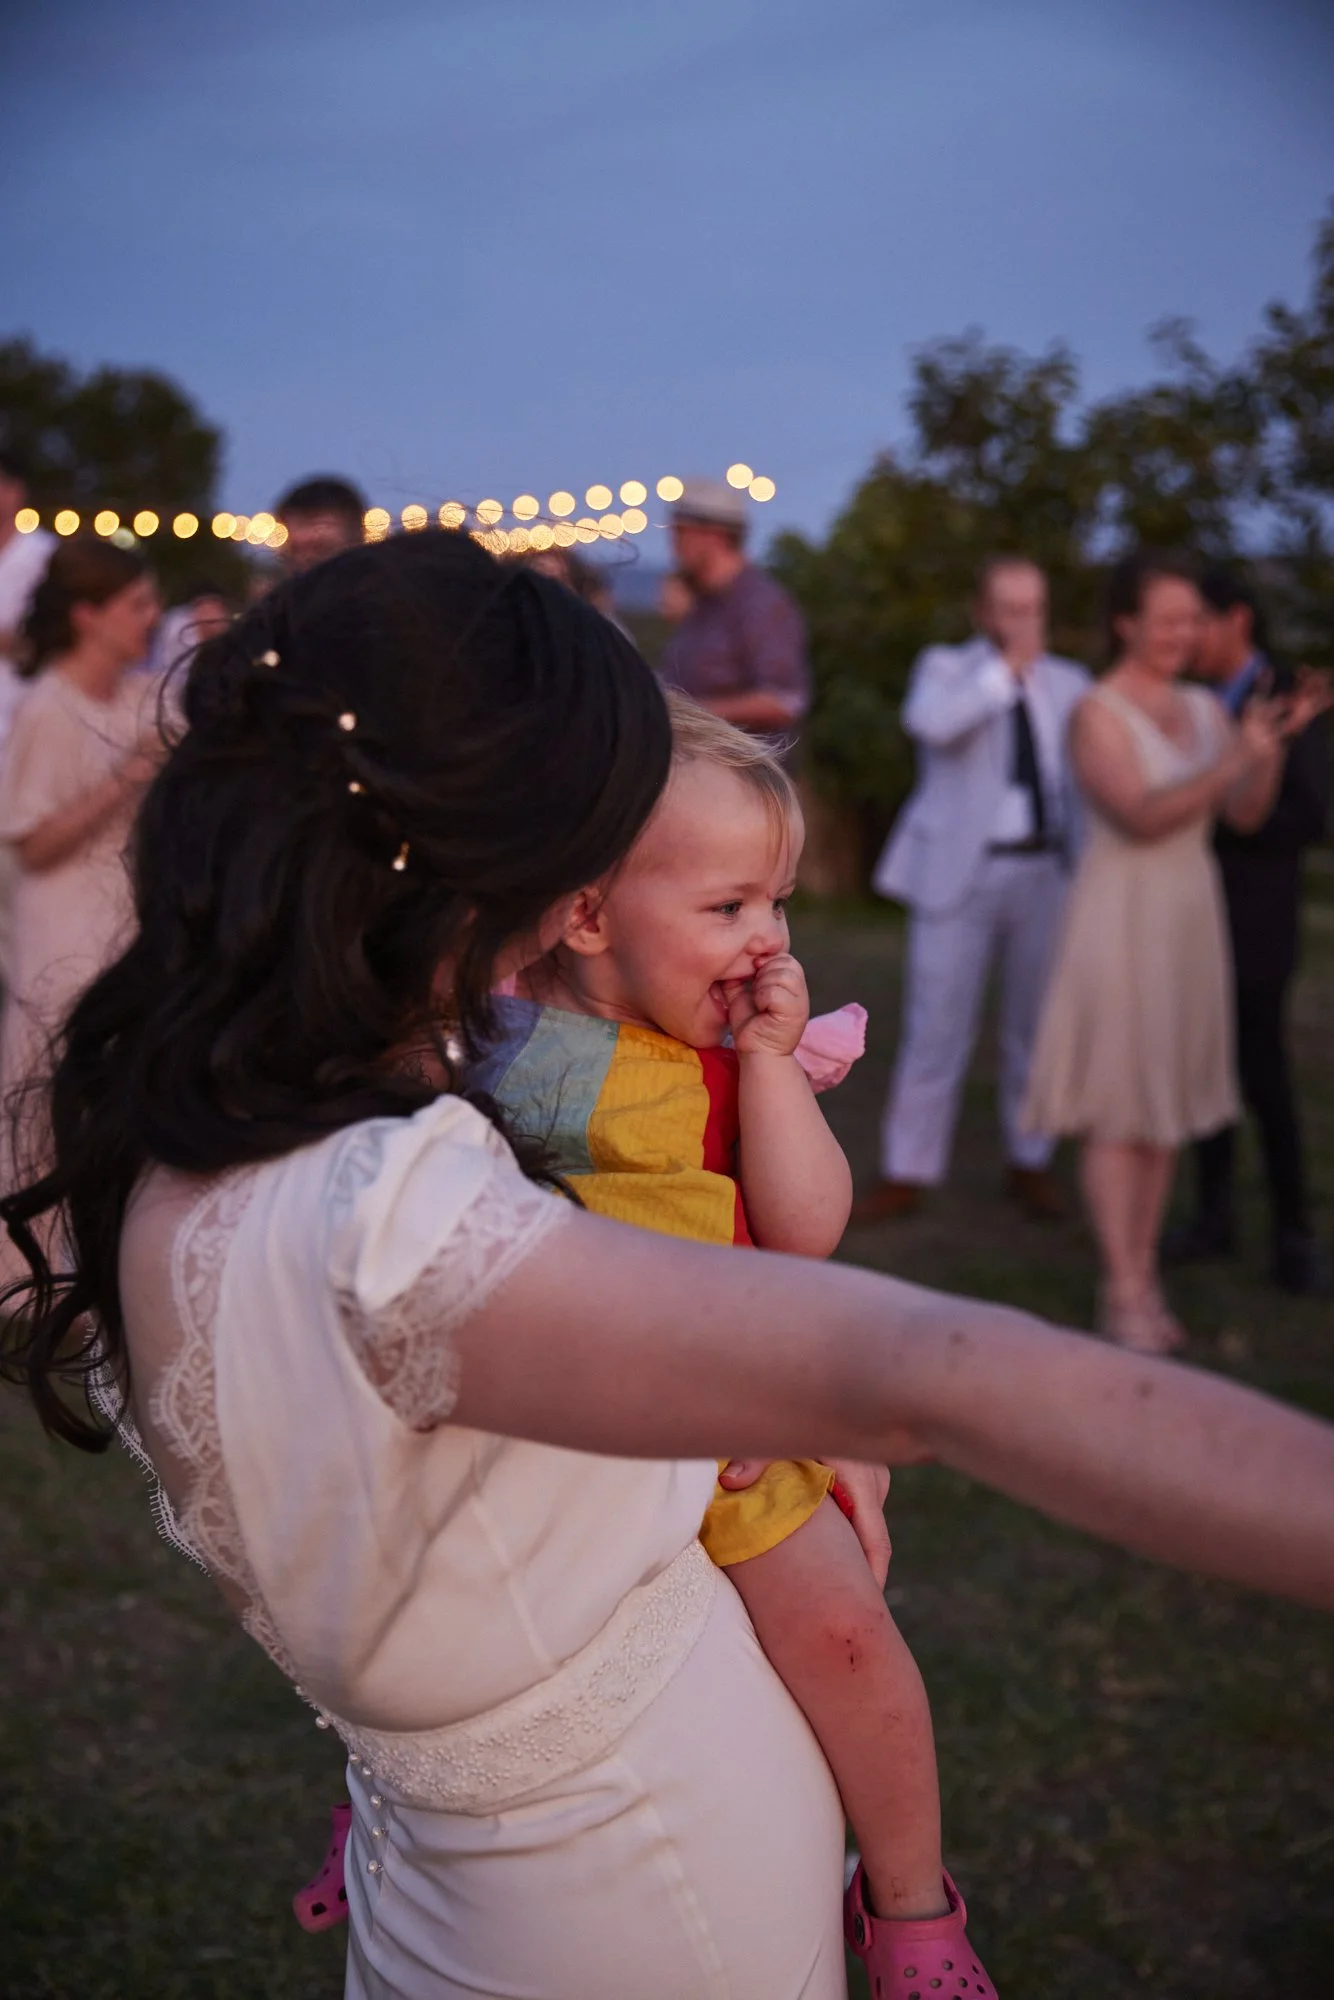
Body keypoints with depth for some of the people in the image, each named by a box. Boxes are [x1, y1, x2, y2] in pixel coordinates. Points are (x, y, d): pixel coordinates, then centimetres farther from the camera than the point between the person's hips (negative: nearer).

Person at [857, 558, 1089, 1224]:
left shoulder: (1069, 683, 12)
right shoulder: (945, 668, 2)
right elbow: (931, 723, -22)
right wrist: (1006, 666, -19)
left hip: (1047, 872, 3)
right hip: (959, 871, -3)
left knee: (1037, 1025, 9)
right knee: (936, 1024, -4)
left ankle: (1030, 1163, 23)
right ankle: (906, 1174, 4)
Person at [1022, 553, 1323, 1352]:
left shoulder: (1206, 709, 9)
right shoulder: (1099, 713, -8)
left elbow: (1246, 814, 1)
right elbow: (1142, 816, -20)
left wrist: (1274, 745, -14)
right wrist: (1233, 760, -27)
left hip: (1192, 913, 6)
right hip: (1124, 916, -6)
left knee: (1169, 1099, 10)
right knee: (1117, 1105, -3)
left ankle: (1146, 1273, 19)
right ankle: (1123, 1290, 2)